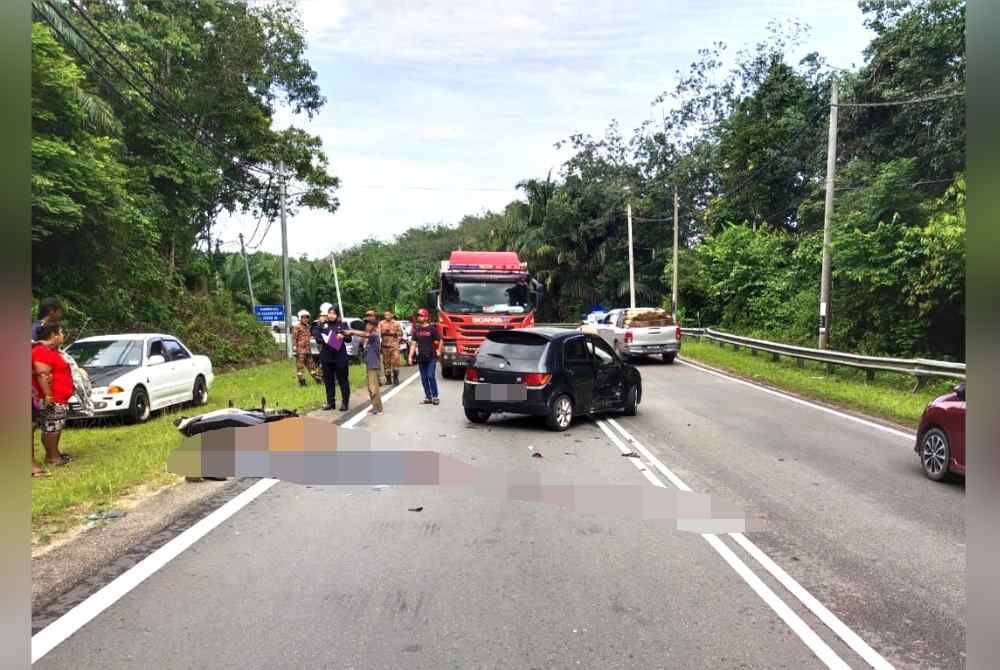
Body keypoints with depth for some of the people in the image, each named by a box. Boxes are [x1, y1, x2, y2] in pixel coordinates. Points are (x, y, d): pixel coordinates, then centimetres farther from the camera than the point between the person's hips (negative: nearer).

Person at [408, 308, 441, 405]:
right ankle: (428, 397, 17)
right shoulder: (417, 330, 9)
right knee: (424, 378, 7)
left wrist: (438, 351, -4)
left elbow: (439, 341, 4)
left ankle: (435, 396, 1)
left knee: (431, 376, -11)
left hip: (431, 357, -5)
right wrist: (410, 356, 5)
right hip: (421, 358, 5)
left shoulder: (432, 328, -3)